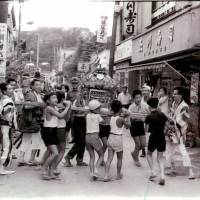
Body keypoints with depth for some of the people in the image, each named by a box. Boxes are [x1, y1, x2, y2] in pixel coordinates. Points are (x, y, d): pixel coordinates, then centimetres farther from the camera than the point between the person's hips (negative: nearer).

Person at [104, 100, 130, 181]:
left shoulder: (111, 117, 2)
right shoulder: (121, 119, -16)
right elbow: (128, 125, -3)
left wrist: (124, 116, 17)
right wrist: (128, 117, 9)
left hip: (111, 137, 5)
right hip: (118, 139, -5)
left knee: (109, 158, 6)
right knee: (119, 158, 14)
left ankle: (106, 176, 0)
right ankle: (118, 175, 25)